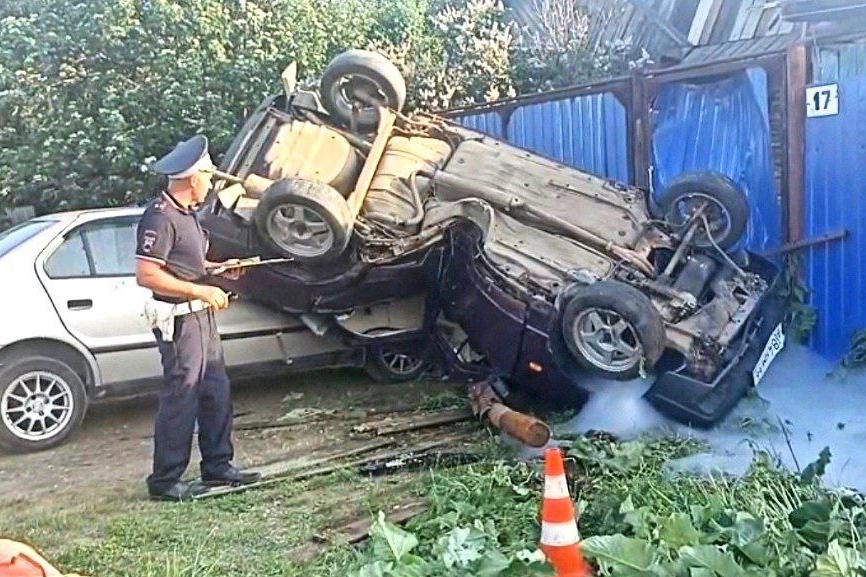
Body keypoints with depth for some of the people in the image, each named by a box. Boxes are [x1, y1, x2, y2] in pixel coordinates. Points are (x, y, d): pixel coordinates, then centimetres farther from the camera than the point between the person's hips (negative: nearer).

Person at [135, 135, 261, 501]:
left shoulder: (186, 213, 15)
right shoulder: (160, 217, -17)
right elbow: (146, 275, -22)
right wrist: (201, 290, -21)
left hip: (201, 315, 10)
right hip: (179, 319, -10)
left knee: (216, 392, 13)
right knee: (181, 397, -5)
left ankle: (217, 467, 24)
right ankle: (165, 481, 6)